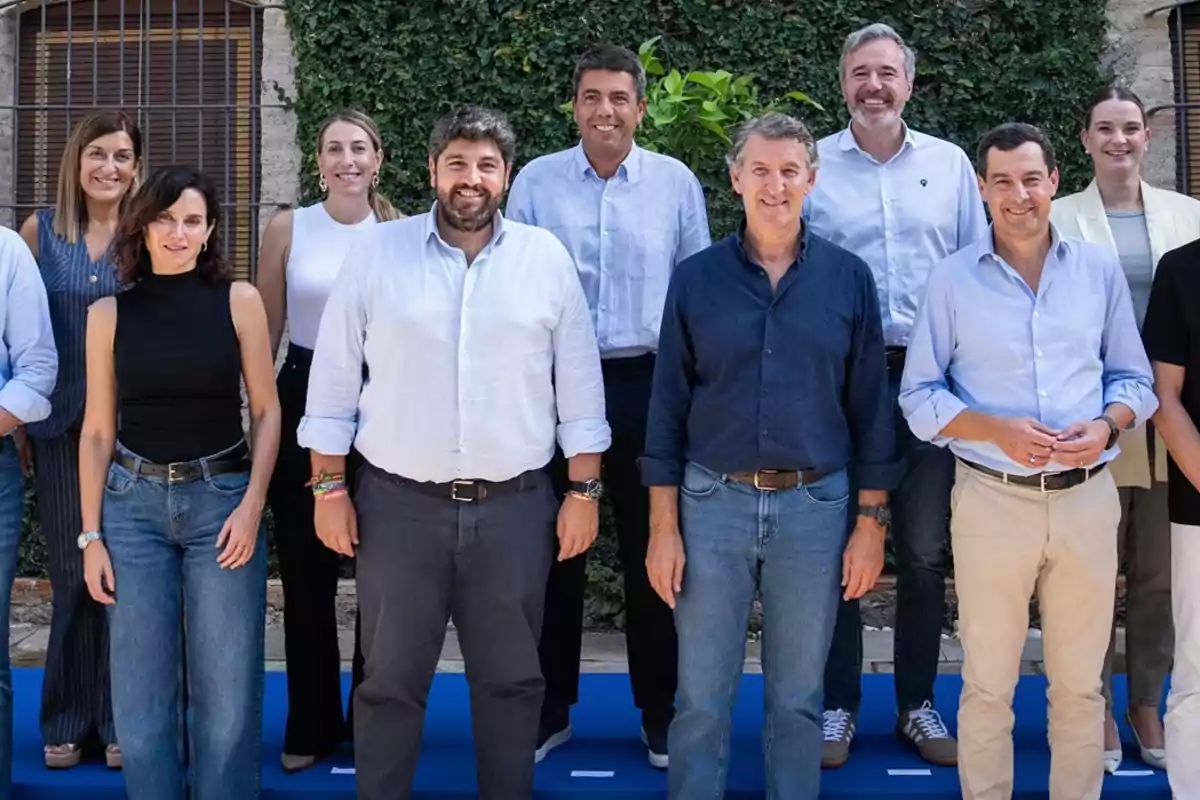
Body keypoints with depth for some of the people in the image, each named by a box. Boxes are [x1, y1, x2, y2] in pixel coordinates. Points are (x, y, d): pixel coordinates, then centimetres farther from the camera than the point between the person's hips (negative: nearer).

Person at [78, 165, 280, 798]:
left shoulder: (239, 300, 0)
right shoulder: (109, 313, 3)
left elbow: (266, 412, 2)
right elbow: (97, 431, 6)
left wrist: (252, 506, -8)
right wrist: (91, 535, 2)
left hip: (222, 499, -1)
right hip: (133, 504, 1)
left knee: (225, 693, 2)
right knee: (140, 694, 7)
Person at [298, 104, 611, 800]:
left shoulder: (547, 257, 2)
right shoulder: (377, 252, 0)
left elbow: (580, 384, 5)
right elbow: (334, 379, 2)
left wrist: (585, 490, 2)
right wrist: (330, 488, -1)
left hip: (515, 506, 1)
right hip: (399, 504, 0)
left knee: (512, 679, 12)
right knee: (390, 680, 9)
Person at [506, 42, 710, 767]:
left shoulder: (677, 183, 2)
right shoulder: (535, 182, 2)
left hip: (649, 386, 0)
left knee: (652, 550, 8)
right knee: (556, 549, 9)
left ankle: (661, 714, 22)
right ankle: (549, 712, 23)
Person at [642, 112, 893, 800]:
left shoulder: (849, 278, 1)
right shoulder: (696, 278, 1)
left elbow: (870, 406, 3)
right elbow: (668, 407, 2)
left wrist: (872, 521, 1)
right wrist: (663, 525, -1)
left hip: (815, 506, 0)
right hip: (713, 502, 0)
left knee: (798, 697, 12)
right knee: (702, 696, 7)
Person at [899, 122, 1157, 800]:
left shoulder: (1100, 268, 7)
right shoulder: (954, 278, 0)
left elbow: (1134, 378, 11)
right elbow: (920, 395, 0)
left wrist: (1107, 425, -11)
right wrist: (996, 429, -17)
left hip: (1087, 496, 2)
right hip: (992, 498, -2)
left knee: (1081, 682, 11)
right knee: (989, 684, 8)